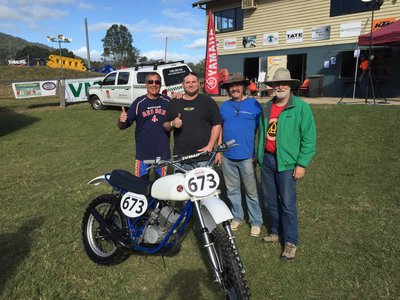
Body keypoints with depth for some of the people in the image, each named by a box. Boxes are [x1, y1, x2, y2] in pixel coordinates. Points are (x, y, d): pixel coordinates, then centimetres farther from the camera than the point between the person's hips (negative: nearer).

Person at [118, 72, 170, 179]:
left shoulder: (167, 101, 2)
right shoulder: (139, 102, -2)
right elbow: (123, 126, -1)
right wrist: (121, 121, -25)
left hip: (163, 152, 1)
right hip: (143, 152, -1)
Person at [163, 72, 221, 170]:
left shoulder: (208, 101, 6)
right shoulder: (174, 103, 13)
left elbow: (216, 125, 3)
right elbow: (165, 126, 16)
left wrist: (210, 146, -8)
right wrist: (172, 124, -7)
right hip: (180, 158, 2)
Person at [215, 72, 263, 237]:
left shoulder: (254, 104, -3)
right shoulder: (224, 106, 9)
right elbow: (220, 129, 13)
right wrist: (219, 150, 8)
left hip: (247, 157, -4)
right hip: (227, 157, 4)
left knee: (251, 192, 5)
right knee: (232, 190, 15)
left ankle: (256, 221, 20)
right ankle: (237, 217, 32)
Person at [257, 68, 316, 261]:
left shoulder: (301, 107, -7)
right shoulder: (266, 107, 10)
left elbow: (309, 138, -9)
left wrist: (302, 164, -13)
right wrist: (259, 155, 13)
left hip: (286, 162, -5)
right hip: (267, 160, 6)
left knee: (287, 204, 0)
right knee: (270, 201, 15)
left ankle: (290, 241, 16)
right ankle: (276, 232, 34)